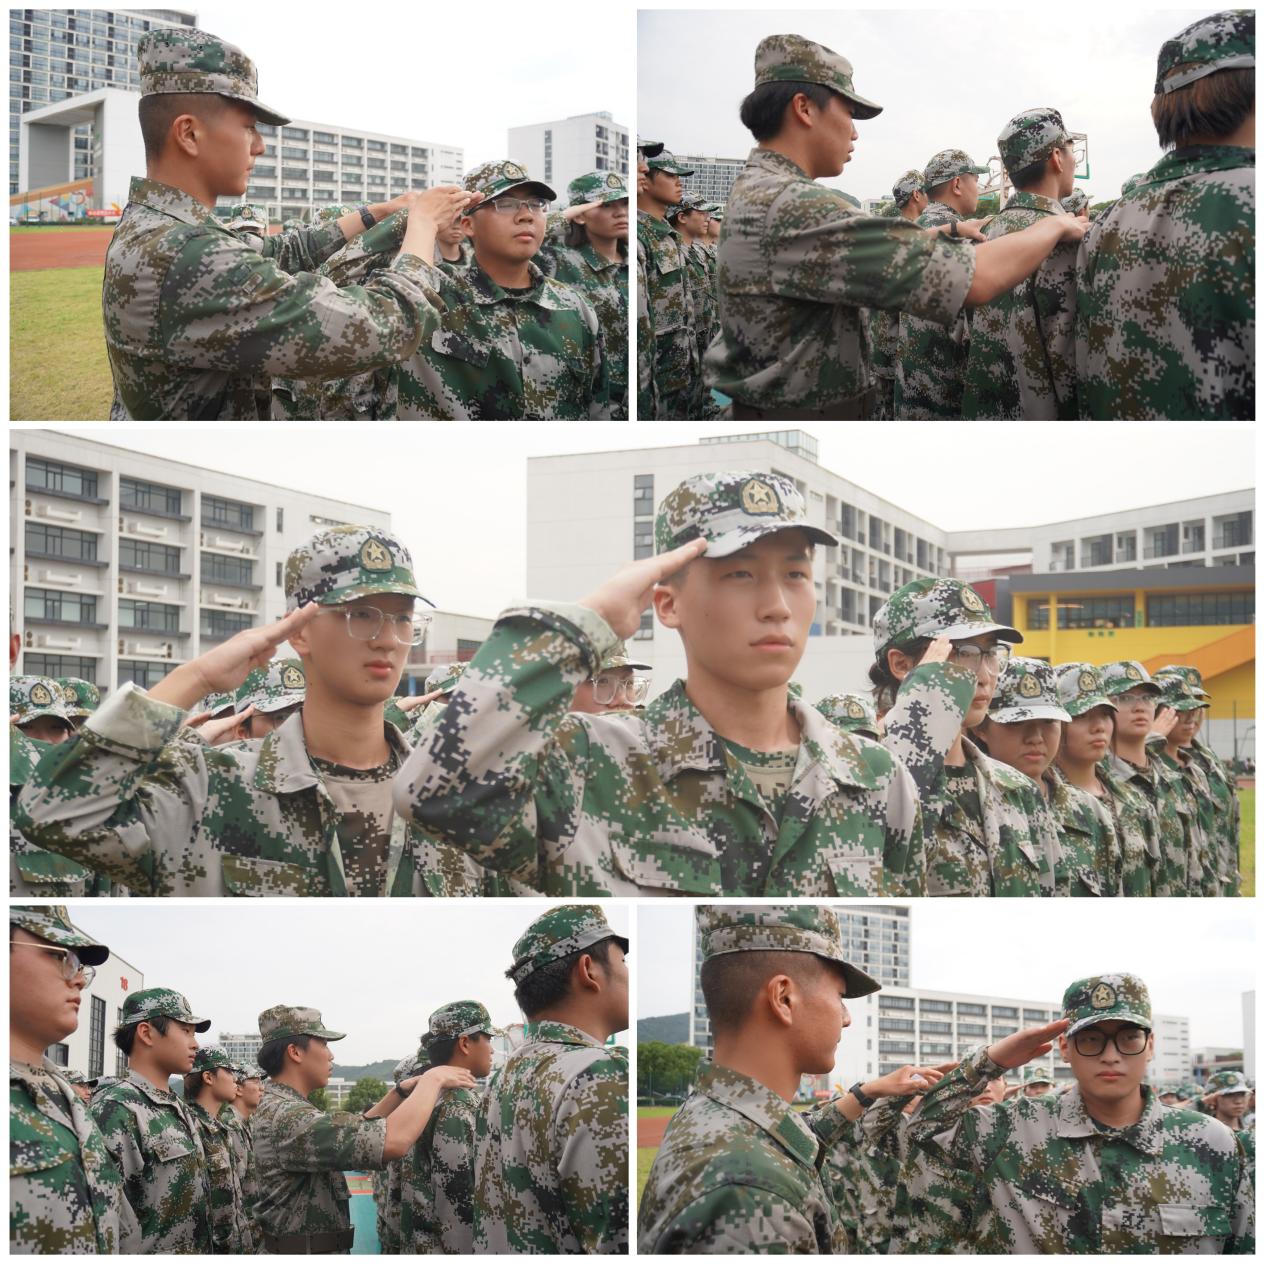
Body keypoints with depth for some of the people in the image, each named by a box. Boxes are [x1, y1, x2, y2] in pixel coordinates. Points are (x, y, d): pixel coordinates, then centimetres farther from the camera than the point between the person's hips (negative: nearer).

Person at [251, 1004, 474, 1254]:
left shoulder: (278, 1108, 9)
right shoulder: (287, 1117, -25)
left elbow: (356, 1130, 20)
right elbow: (394, 1140, -33)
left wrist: (402, 1091, 7)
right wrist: (433, 1079, -19)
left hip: (310, 1249, 10)